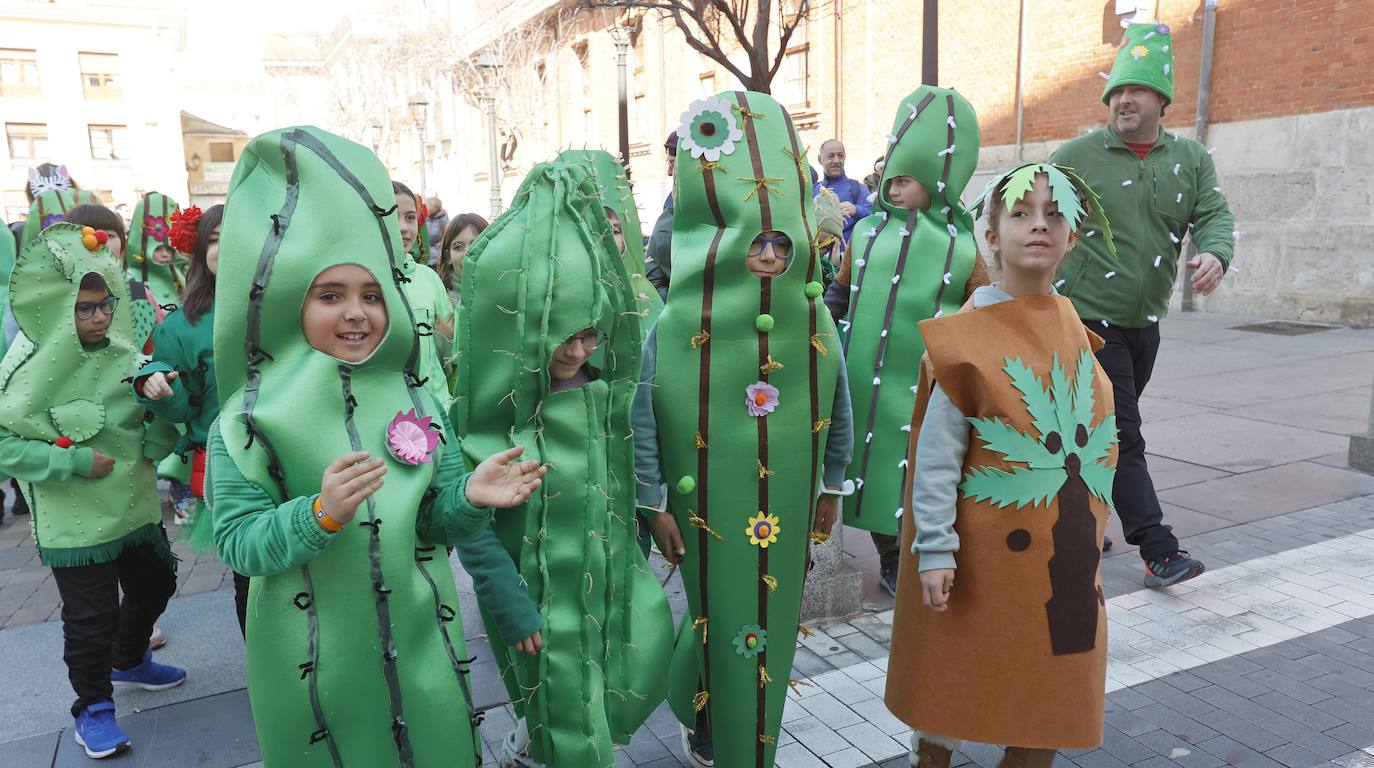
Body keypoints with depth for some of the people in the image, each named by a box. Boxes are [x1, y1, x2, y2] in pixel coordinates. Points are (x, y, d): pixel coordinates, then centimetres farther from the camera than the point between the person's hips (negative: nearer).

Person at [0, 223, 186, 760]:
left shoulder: (123, 354, -2)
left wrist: (158, 439, -13)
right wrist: (75, 462, -21)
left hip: (135, 505, 6)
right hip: (75, 522, -6)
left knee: (154, 585, 21)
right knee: (91, 615, 2)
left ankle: (129, 661, 48)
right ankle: (92, 706, 25)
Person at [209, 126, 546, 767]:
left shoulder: (417, 402, -3)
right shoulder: (251, 418, -10)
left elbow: (437, 518, -1)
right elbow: (236, 542, -13)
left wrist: (470, 497, -22)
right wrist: (320, 514, -30)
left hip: (420, 643, 2)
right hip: (314, 664, -2)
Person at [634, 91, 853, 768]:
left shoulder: (816, 330, -5)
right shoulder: (675, 330, -15)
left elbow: (837, 416, 7)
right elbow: (642, 419, -9)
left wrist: (830, 489, 13)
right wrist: (654, 503, -5)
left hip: (787, 502, 3)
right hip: (709, 502, -3)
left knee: (771, 615, 15)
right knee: (722, 611, 7)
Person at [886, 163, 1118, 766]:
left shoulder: (1074, 328, 5)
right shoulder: (967, 336, -13)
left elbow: (1088, 435, 13)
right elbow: (936, 456, -14)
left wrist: (1085, 536, 15)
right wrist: (934, 550, -16)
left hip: (1064, 555, 6)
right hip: (986, 553, -5)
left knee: (1047, 701, 15)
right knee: (954, 693, 10)